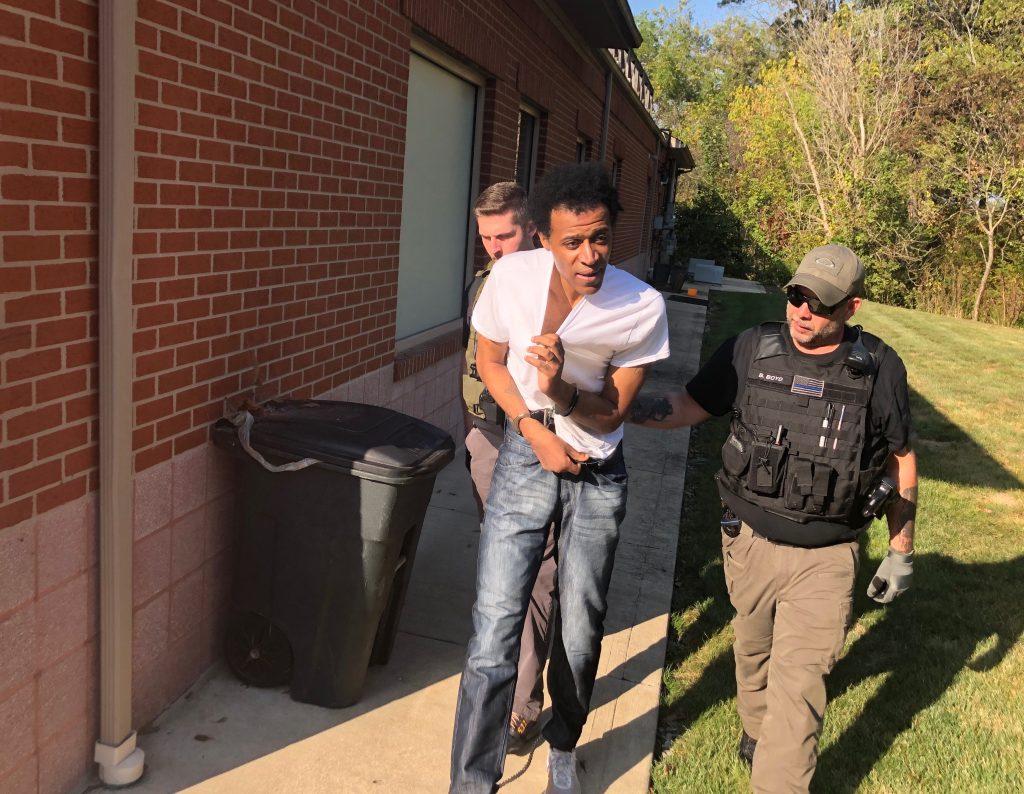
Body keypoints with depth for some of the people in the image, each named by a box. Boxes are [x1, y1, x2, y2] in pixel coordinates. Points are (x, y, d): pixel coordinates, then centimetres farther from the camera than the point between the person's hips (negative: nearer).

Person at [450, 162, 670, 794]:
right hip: (526, 458, 0)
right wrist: (535, 431, -10)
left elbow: (614, 412, -7)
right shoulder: (512, 277, -15)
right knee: (495, 630, -7)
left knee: (581, 633, 10)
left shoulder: (643, 308, -18)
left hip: (598, 477, 0)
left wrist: (563, 391, -29)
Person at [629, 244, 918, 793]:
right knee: (753, 650, 23)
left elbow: (901, 463, 4)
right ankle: (754, 728, 51)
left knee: (798, 686, -1)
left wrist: (901, 551, 8)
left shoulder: (879, 370, -7)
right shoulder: (751, 350, -6)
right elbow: (687, 406, 2)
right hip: (750, 542, 2)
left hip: (825, 558, -2)